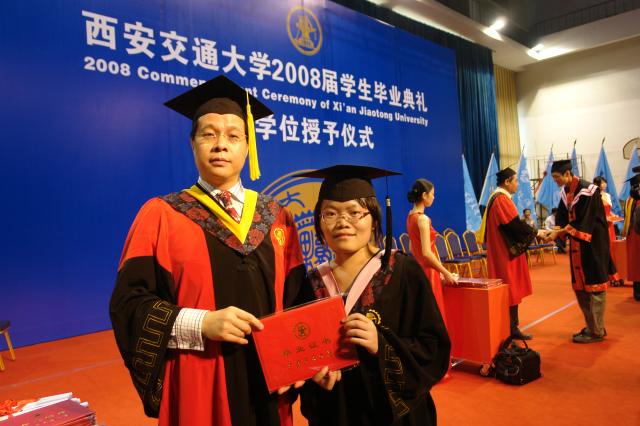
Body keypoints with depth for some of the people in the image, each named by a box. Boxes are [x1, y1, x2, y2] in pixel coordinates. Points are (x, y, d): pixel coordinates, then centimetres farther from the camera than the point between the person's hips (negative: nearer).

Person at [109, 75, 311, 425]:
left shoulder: (276, 219, 4)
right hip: (197, 387, -2)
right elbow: (128, 303, -9)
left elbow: (297, 300, 3)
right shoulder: (160, 215, -4)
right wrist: (201, 323, -22)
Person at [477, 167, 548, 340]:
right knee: (510, 291, -2)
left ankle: (511, 326, 21)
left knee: (509, 291, 14)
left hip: (503, 252, 10)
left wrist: (532, 231, 15)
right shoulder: (502, 199, -18)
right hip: (507, 253, -10)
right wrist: (536, 232, -6)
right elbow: (516, 225, -20)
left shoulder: (497, 197, 14)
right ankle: (511, 329, 6)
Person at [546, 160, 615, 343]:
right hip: (577, 245, 8)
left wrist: (558, 233, -21)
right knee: (580, 287, 12)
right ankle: (592, 326, 24)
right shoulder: (565, 192, 8)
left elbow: (581, 223, -21)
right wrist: (552, 232, -10)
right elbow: (562, 219, 7)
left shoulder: (587, 190, -17)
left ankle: (597, 331, 8)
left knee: (593, 286, -1)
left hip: (592, 244, -8)